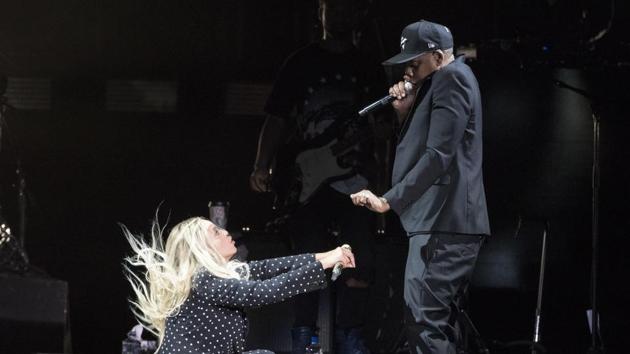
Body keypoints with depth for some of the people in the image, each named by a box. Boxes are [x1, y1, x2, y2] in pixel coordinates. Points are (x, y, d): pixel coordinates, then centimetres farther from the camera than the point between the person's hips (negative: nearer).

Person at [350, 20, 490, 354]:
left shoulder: (452, 78, -9)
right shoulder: (443, 82, 22)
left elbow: (438, 155, -19)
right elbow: (422, 147, 27)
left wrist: (388, 200, -19)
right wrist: (406, 114, 11)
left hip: (443, 223, -11)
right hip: (446, 221, 11)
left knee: (423, 321, -14)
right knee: (438, 320, 10)